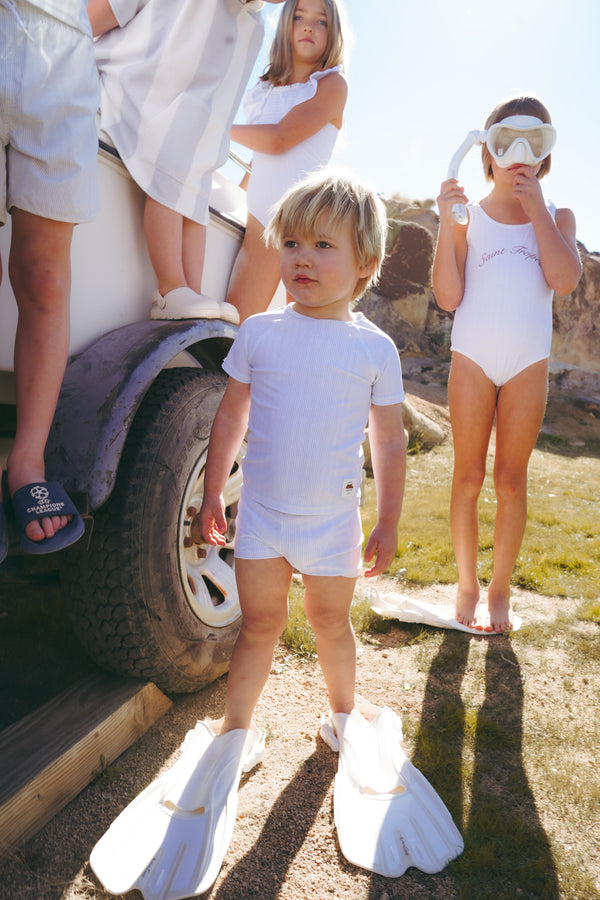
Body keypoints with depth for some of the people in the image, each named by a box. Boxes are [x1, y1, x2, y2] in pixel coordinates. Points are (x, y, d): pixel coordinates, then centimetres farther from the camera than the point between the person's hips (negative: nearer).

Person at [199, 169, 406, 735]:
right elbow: (230, 418, 5)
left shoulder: (375, 348, -6)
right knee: (259, 624, 11)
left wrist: (388, 524, 2)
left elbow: (389, 442, 0)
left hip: (333, 520, 0)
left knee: (331, 623, 17)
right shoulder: (259, 332, -3)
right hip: (260, 512, 1)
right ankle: (236, 724, 31)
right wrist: (212, 493, 8)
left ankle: (344, 709, 44)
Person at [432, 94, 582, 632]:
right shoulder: (469, 215, 3)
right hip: (472, 360, -1)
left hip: (528, 365, 1)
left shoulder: (557, 218, 9)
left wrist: (535, 207, -8)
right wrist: (446, 225, -17)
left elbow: (565, 279, -12)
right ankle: (467, 585, 17)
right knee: (469, 477, 3)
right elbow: (448, 297, -7)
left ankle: (500, 589, 19)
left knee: (511, 480, 5)